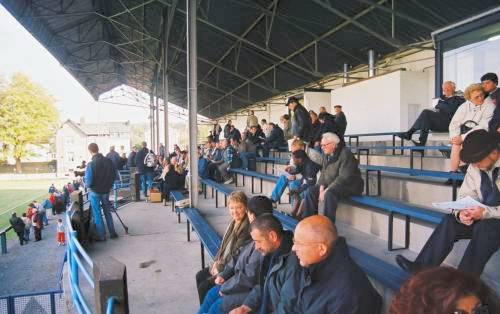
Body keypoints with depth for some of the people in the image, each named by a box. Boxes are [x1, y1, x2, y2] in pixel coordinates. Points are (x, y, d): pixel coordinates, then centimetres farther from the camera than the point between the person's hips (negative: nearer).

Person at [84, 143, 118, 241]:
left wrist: (88, 186, 2)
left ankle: (101, 236, 17)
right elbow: (115, 175, 0)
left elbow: (88, 182, -20)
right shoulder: (109, 161, -8)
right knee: (107, 212, 19)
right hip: (106, 191, 4)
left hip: (95, 192, -4)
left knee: (97, 214, 10)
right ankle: (112, 233, 23)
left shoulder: (91, 164, -21)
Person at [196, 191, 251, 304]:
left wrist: (220, 268, -13)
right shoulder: (233, 223, 5)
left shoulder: (247, 228, -24)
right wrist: (217, 261, 2)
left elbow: (238, 255, -22)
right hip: (222, 263, 9)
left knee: (204, 287, -11)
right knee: (200, 276, 10)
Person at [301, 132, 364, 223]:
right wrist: (322, 186, -8)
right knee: (311, 190, -7)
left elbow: (344, 178, -25)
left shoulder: (345, 154, -19)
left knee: (329, 194, -34)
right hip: (331, 185, 8)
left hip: (350, 186, -8)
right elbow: (323, 173, 12)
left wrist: (327, 190, -26)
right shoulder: (327, 155, 7)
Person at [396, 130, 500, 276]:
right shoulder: (475, 167, 0)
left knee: (484, 227, -33)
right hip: (482, 219, 5)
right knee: (449, 221, -16)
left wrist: (486, 212, -32)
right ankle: (422, 269, -21)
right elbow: (465, 197, 0)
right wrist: (461, 212, -22)